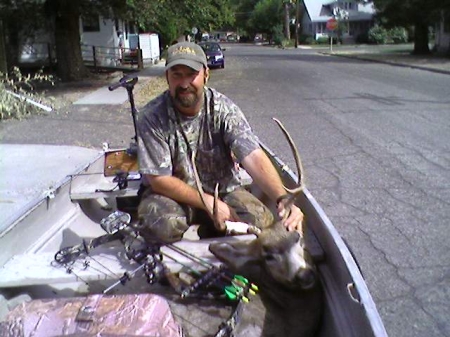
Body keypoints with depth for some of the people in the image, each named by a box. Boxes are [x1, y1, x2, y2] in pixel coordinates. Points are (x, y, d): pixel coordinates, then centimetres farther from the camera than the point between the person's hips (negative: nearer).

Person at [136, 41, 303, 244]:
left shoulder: (224, 109, -15)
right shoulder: (152, 117, -18)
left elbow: (254, 158, -27)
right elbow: (159, 179, -17)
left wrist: (283, 200, -44)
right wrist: (209, 203, -24)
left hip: (224, 190, 2)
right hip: (175, 194, -2)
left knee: (261, 221, -22)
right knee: (158, 224, -33)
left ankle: (210, 234, 9)